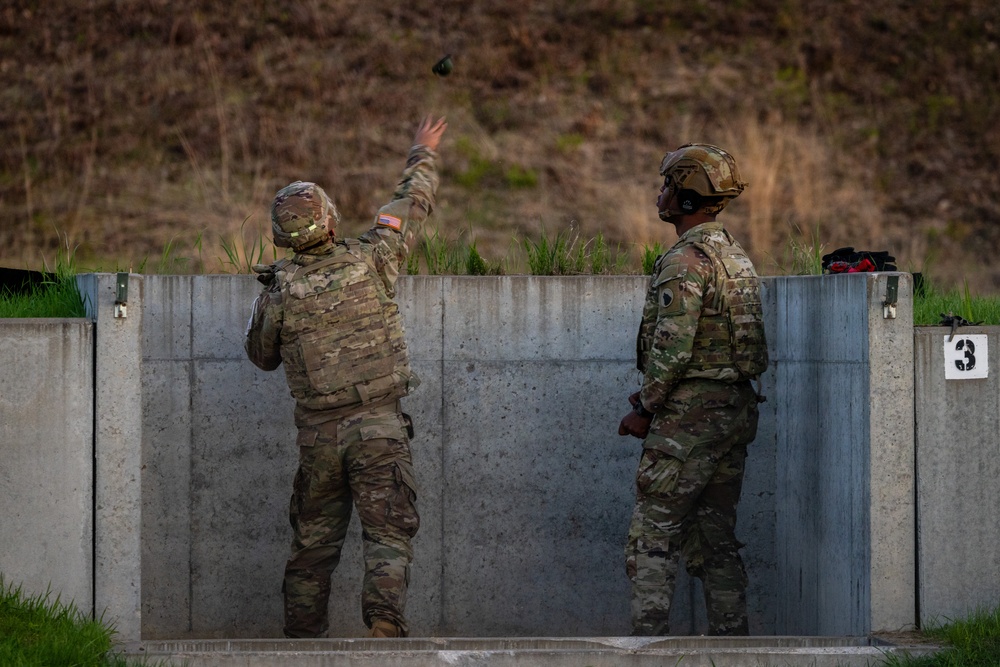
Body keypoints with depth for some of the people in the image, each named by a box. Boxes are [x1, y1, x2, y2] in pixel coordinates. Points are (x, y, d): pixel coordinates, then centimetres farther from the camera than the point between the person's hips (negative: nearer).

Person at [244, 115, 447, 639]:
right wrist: (423, 154, 27)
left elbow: (261, 355, 13)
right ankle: (383, 612, -26)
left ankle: (302, 635, 16)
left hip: (318, 434, 2)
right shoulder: (370, 261, -5)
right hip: (379, 426, -2)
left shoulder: (279, 291, -4)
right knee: (388, 533, -6)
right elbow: (411, 203, 10)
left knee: (313, 540, 12)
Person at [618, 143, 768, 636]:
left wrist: (644, 410, -9)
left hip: (690, 416, -9)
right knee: (714, 539, 12)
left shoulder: (684, 263, -15)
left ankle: (648, 641, -9)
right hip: (737, 411, 9)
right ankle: (731, 639, 11)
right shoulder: (736, 257, 15)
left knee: (652, 536, -5)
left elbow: (672, 347, -22)